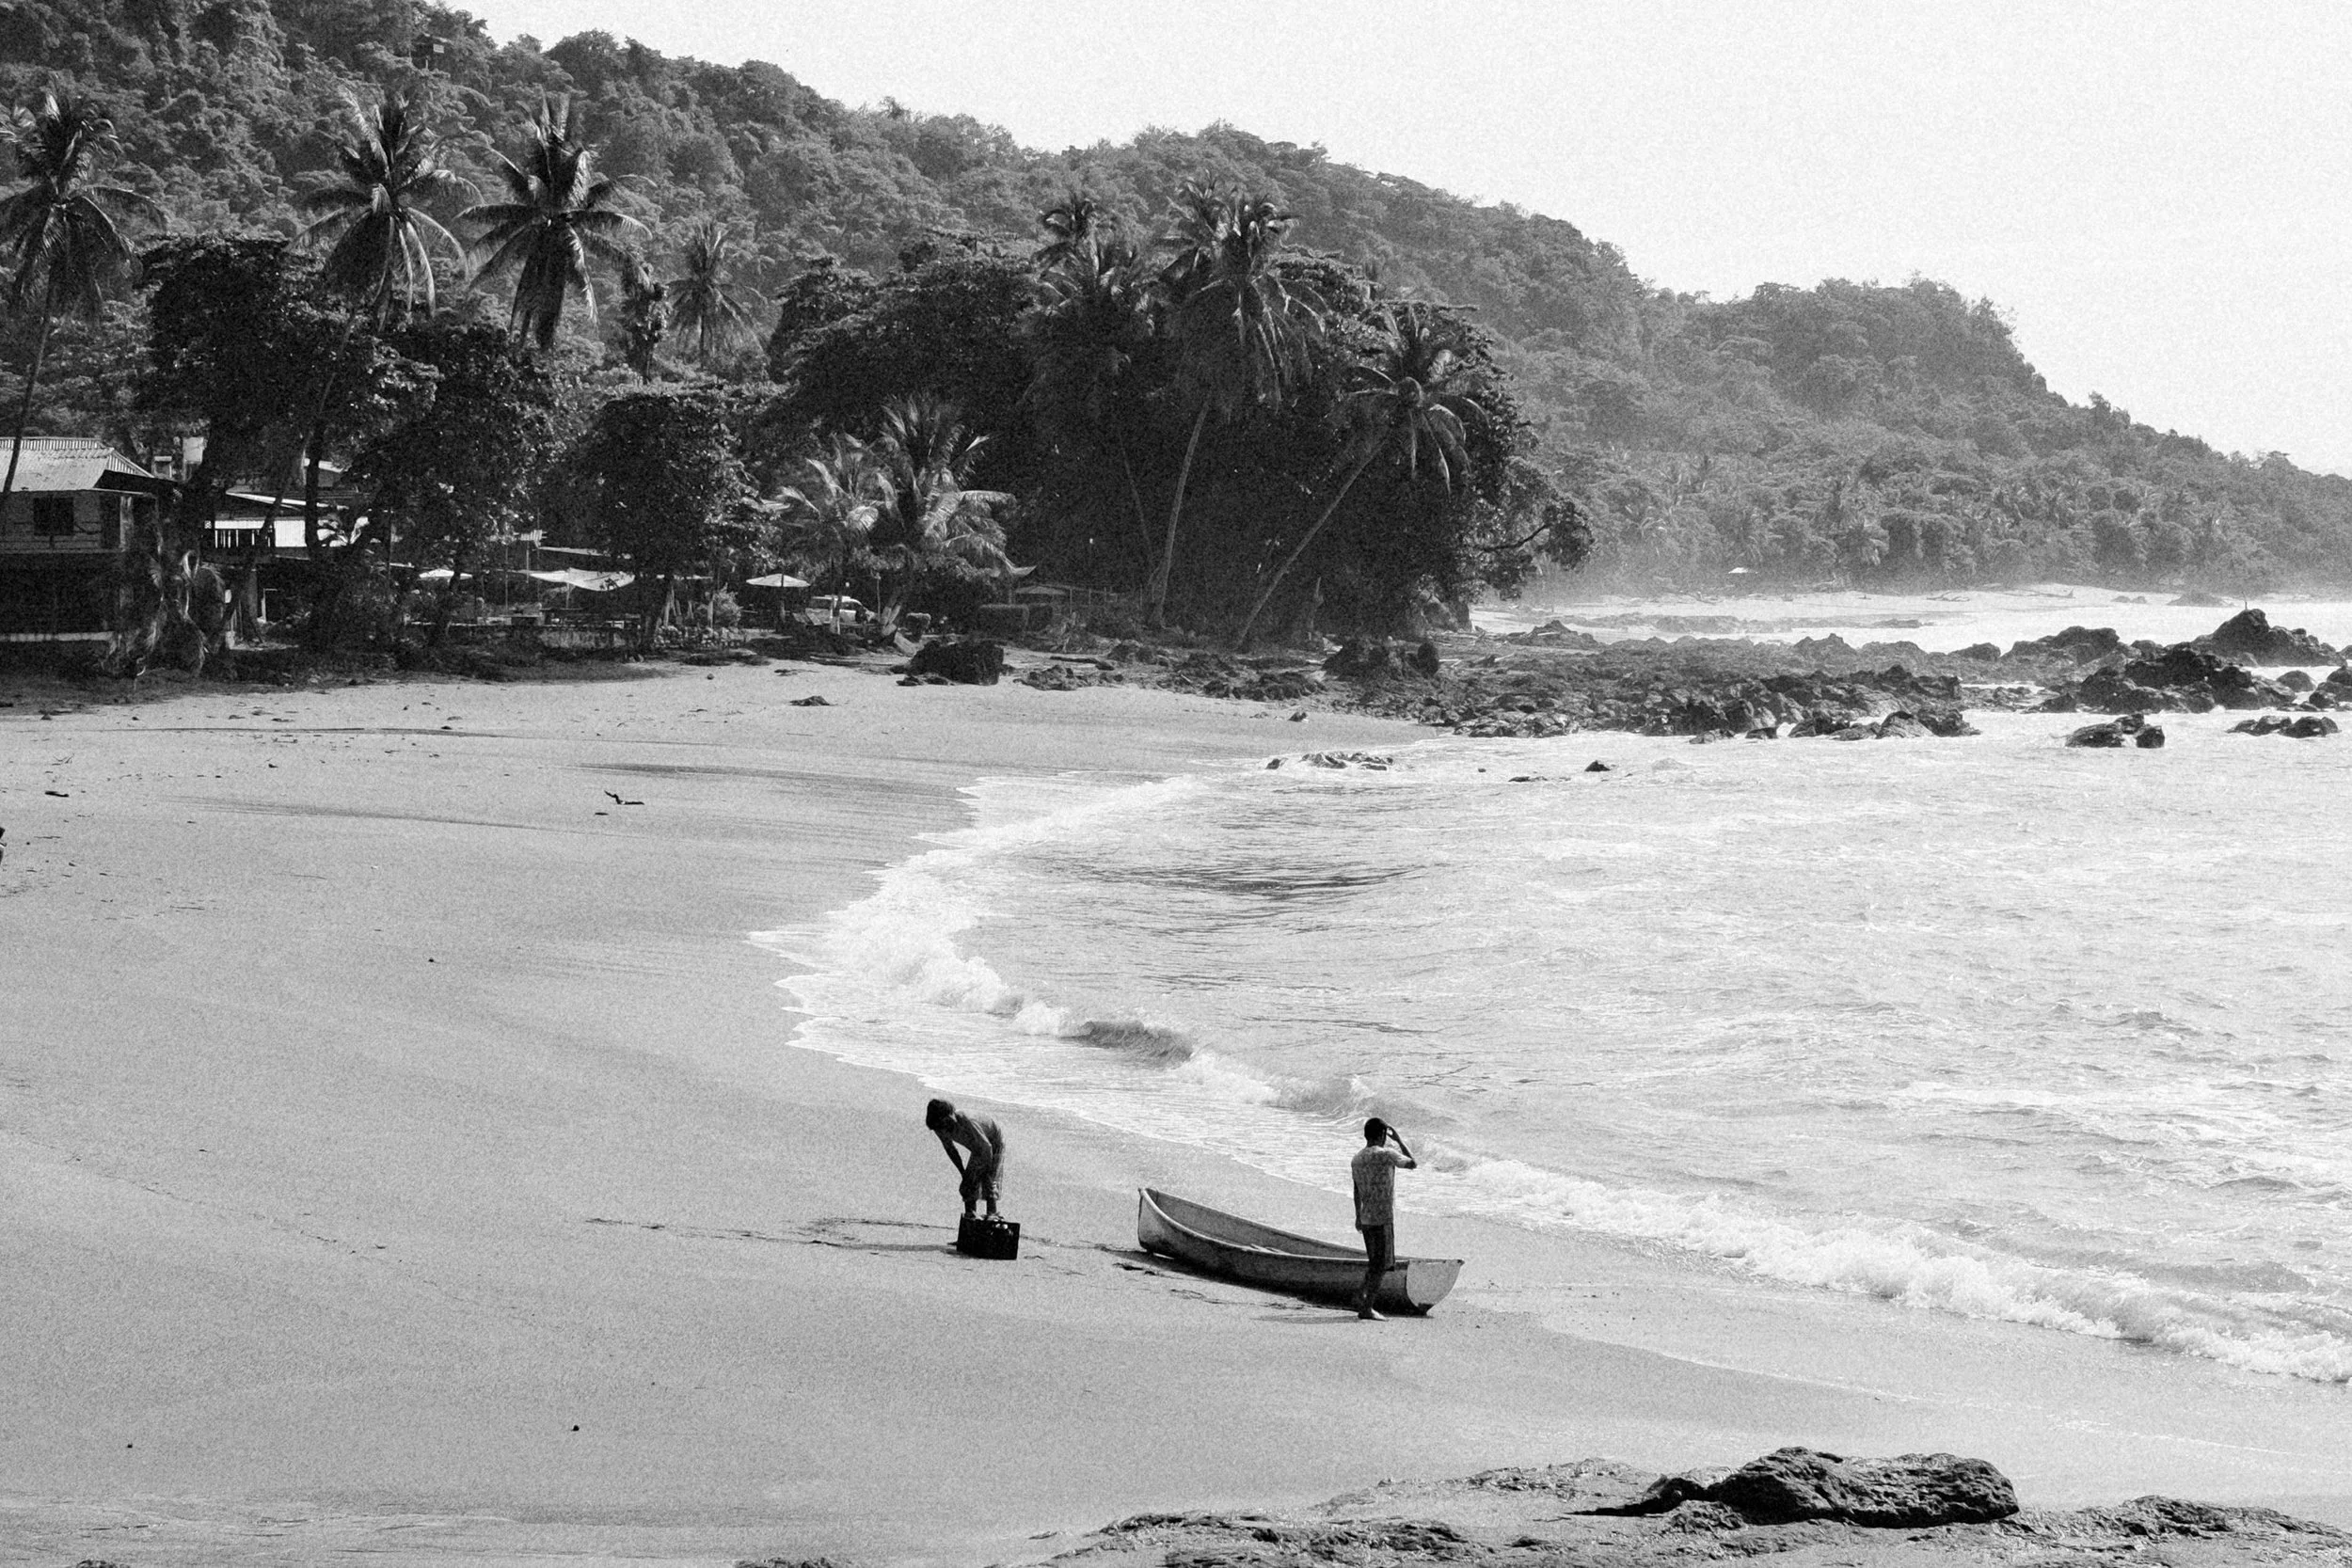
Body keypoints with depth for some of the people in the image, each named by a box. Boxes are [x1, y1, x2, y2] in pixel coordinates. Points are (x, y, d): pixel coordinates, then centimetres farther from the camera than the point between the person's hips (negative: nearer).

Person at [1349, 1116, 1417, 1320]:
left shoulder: (1356, 1159, 8)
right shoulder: (1386, 1155, -12)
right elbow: (1413, 1164, 1)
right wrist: (1399, 1140, 6)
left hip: (1366, 1218, 7)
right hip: (1383, 1219, -7)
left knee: (1375, 1262, 18)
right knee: (1380, 1264, -2)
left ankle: (1362, 1297, 13)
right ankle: (1366, 1307, -4)